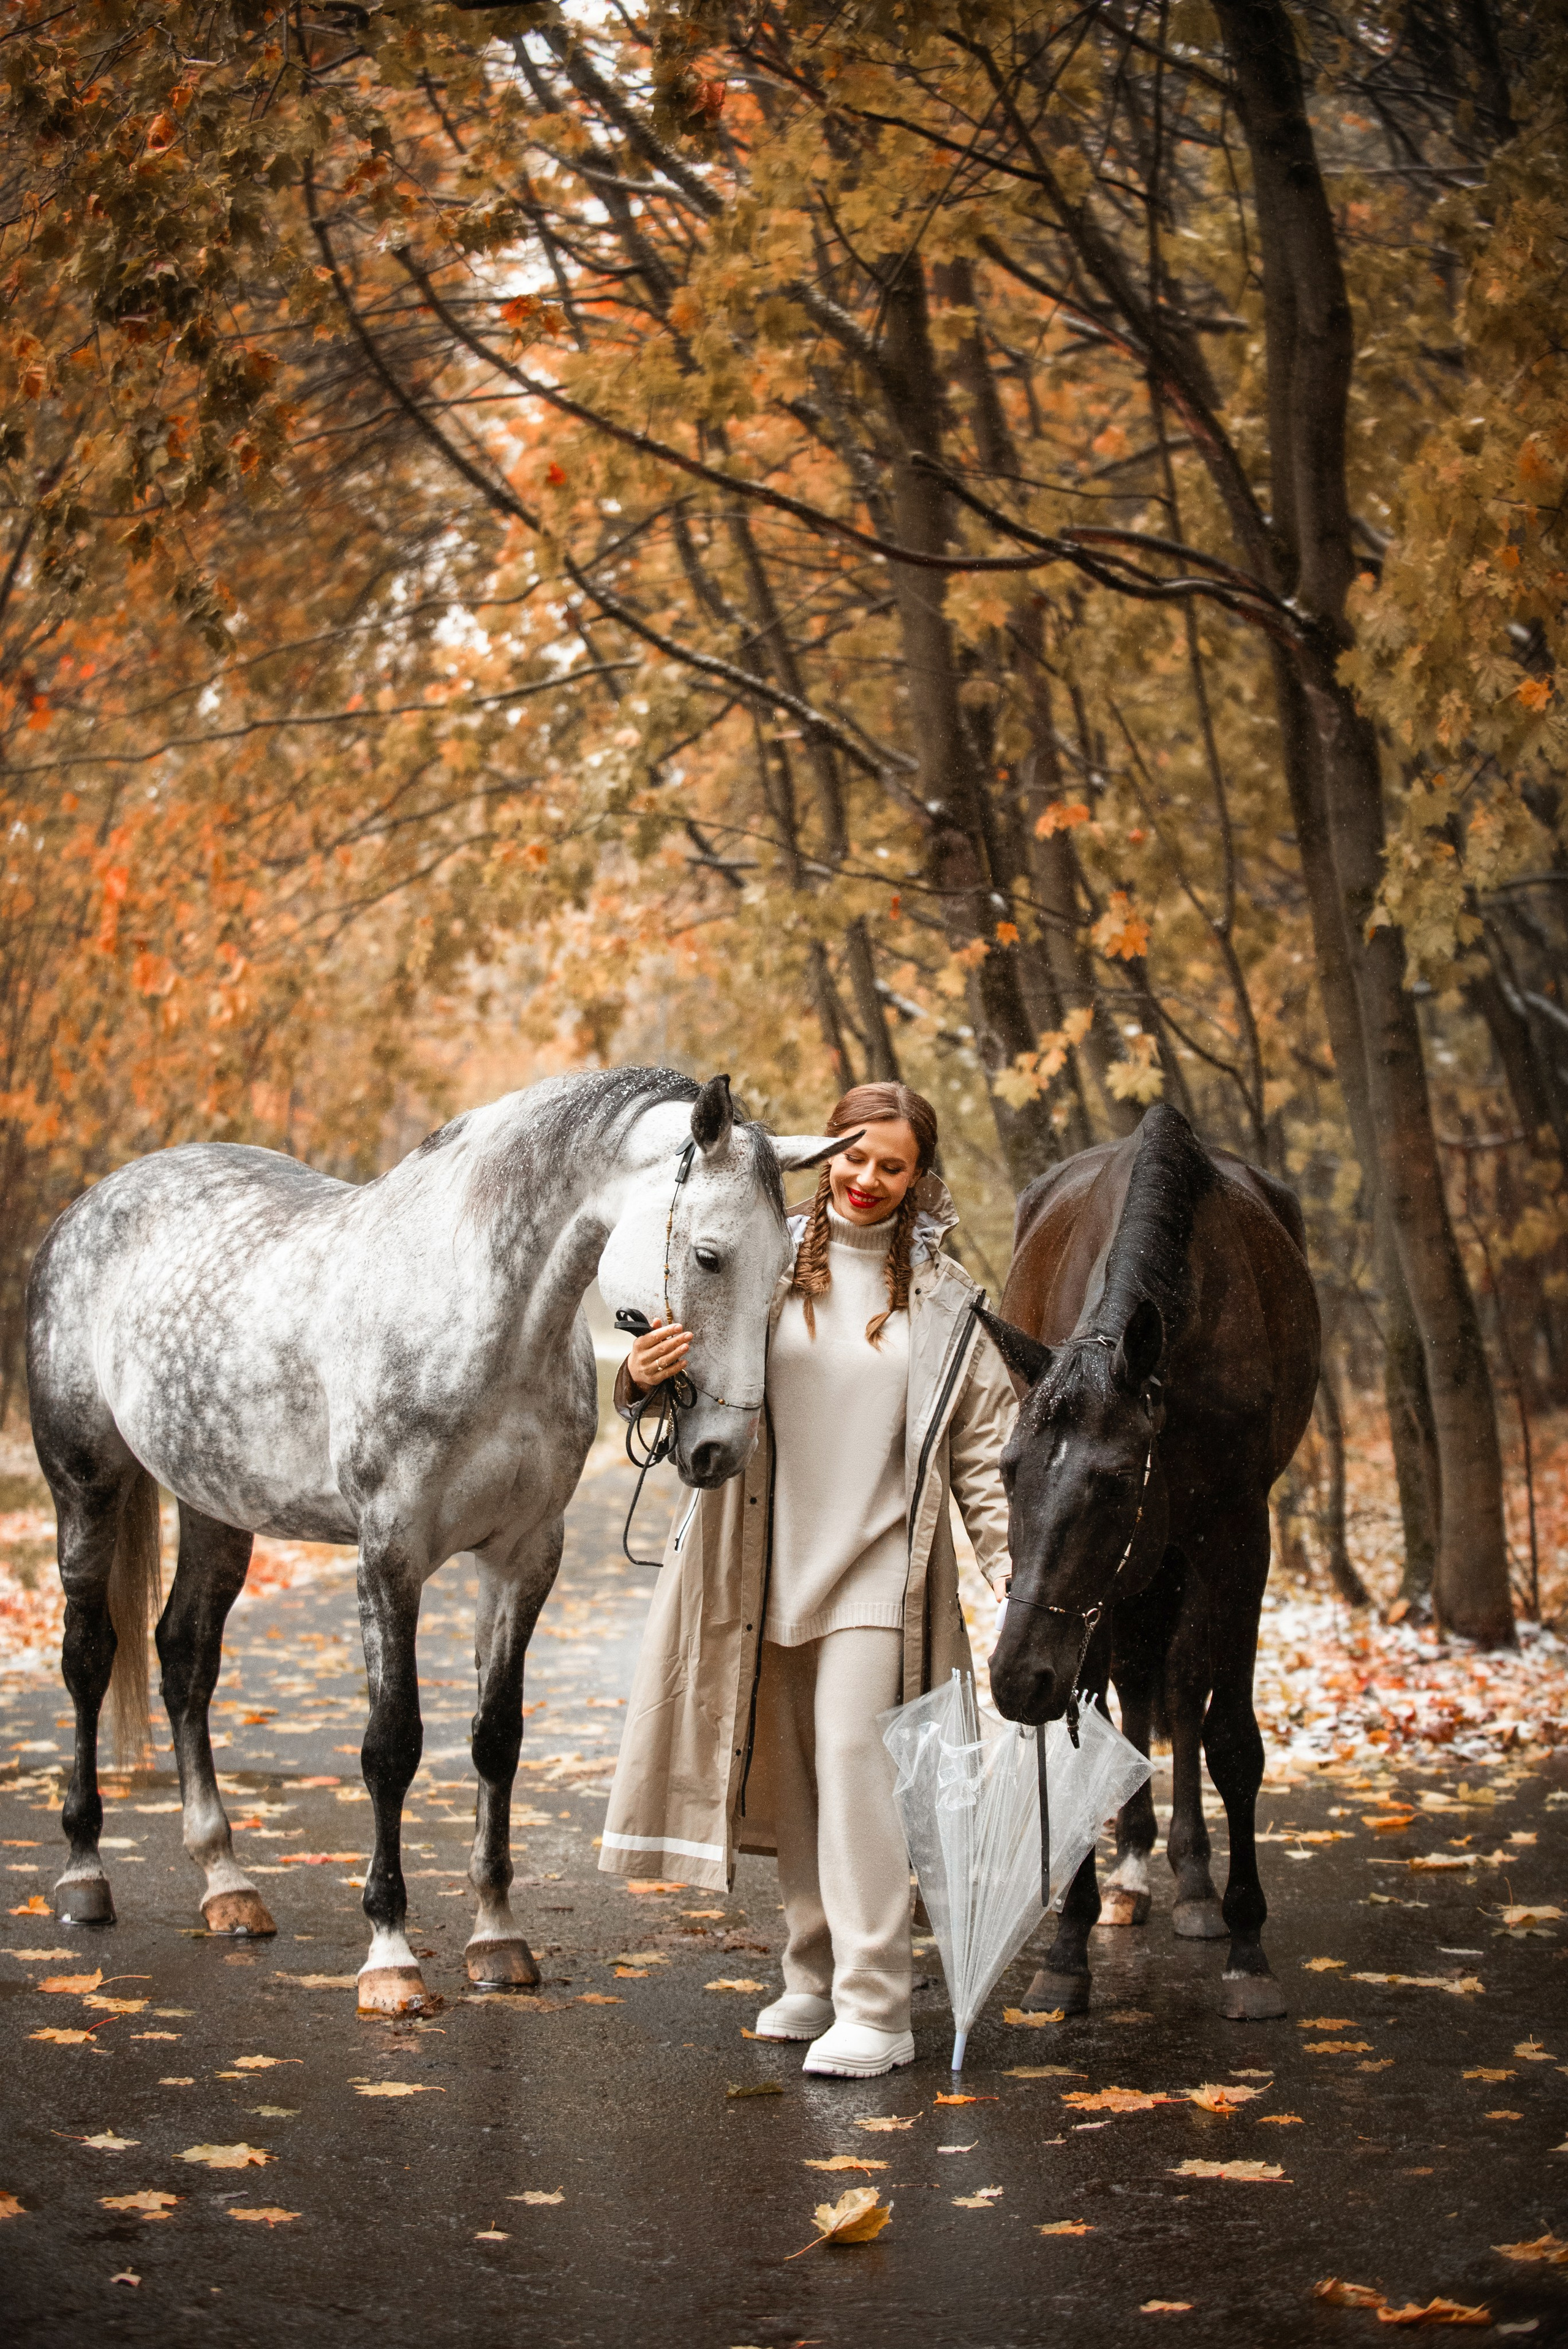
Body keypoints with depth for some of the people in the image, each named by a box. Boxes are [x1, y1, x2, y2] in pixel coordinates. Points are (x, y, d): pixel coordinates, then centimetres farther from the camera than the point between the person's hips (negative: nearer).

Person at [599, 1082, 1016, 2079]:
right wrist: (646, 1377, -22)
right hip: (766, 1568, 3)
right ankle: (815, 1976, 27)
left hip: (876, 1571, -3)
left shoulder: (943, 1295, 1)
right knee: (791, 1776, 12)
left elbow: (985, 1447, 4)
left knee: (856, 1767, -11)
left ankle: (877, 2008, -9)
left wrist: (1014, 1570, -2)